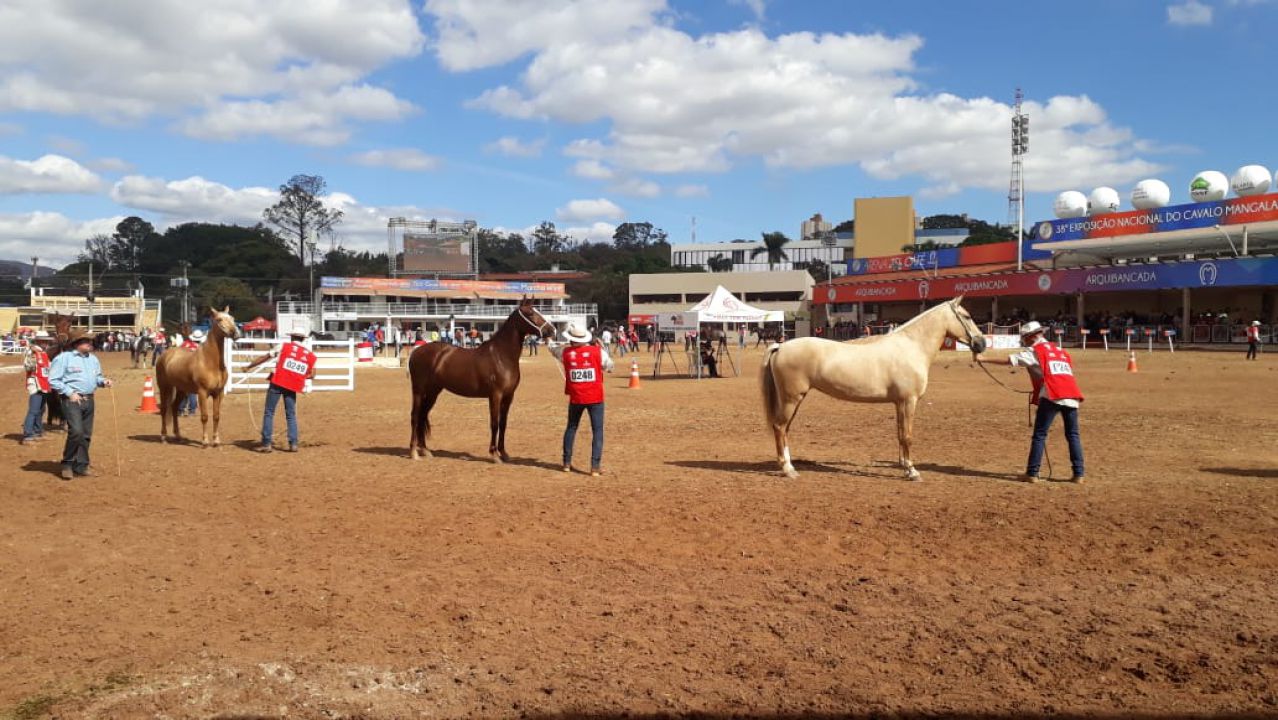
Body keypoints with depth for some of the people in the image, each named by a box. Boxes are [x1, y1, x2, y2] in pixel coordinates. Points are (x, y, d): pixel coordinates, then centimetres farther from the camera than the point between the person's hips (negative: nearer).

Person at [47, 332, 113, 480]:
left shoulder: (93, 359, 13)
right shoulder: (64, 358, -7)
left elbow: (97, 377, 24)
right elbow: (53, 380, -9)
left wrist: (103, 381, 1)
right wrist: (70, 392, -15)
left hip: (89, 400, 7)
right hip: (72, 400, -7)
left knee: (86, 435, 8)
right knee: (76, 431, -18)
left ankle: (81, 466, 18)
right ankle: (67, 464, 0)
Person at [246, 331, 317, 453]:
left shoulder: (284, 346, 2)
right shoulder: (310, 355, 8)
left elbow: (264, 358, 6)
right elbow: (312, 374, 8)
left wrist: (249, 367, 17)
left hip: (277, 383, -2)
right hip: (292, 387, 2)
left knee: (269, 413, 6)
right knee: (291, 415, 13)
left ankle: (266, 444, 3)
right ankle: (293, 444, 5)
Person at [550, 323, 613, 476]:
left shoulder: (566, 352, -4)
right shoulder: (598, 351, -8)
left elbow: (553, 349, 17)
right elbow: (609, 366, 6)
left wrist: (569, 345, 28)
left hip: (575, 398, 2)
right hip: (595, 397, -2)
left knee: (571, 428, 20)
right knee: (597, 430, 3)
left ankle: (567, 463, 24)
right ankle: (595, 466, -5)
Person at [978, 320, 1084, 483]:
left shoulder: (1034, 351, 6)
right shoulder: (1061, 351, 26)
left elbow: (1009, 360, 0)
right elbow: (1070, 366, 21)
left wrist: (984, 359, 4)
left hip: (1052, 396, -6)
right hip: (1072, 395, 6)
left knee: (1039, 435, 1)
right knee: (1073, 435, 13)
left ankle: (1032, 473, 1)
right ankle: (1078, 474, 10)